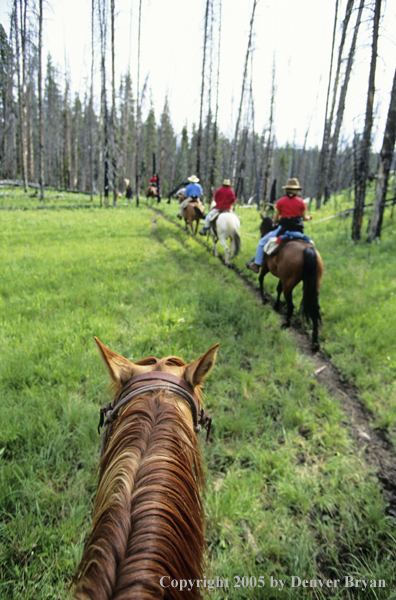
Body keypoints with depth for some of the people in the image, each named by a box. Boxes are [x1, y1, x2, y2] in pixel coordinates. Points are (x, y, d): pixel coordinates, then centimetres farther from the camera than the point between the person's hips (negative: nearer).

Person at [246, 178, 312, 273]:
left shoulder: (281, 201, -3)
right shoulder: (301, 201, 3)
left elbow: (275, 219, 3)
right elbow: (304, 218, 9)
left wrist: (274, 223, 25)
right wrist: (309, 217, 33)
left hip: (283, 229, -3)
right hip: (298, 231, 3)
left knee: (262, 242, 10)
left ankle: (257, 265, 8)